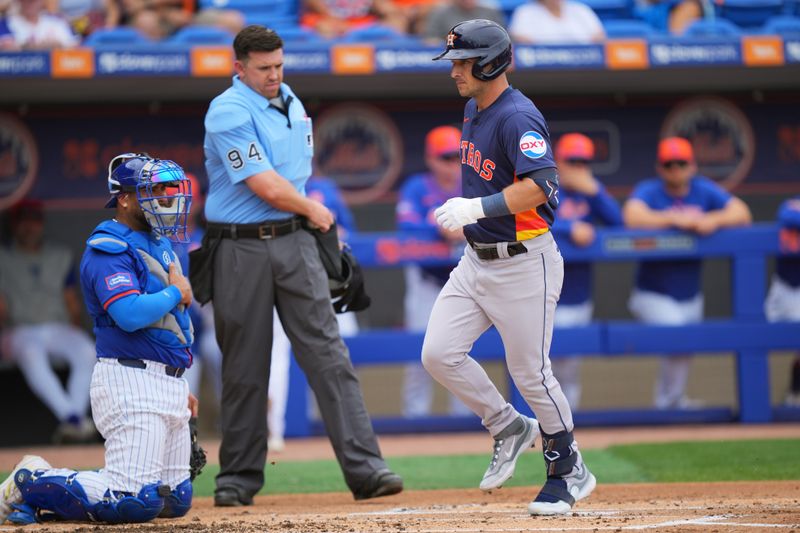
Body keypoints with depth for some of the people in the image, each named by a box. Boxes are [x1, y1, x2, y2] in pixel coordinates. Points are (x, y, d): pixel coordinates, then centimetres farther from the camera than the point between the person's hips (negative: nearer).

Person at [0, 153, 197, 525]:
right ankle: (31, 483, 0)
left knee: (176, 501, 9)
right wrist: (176, 292, -9)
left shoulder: (158, 244, 19)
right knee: (134, 503, -19)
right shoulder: (109, 250, -11)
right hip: (131, 382, -10)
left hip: (167, 383, 10)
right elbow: (130, 314, -26)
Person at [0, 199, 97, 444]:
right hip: (22, 331, -3)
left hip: (59, 329, 3)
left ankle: (73, 419, -43)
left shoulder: (61, 257, 19)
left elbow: (72, 302, 15)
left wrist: (76, 329, -2)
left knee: (87, 351, -32)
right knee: (31, 356, -40)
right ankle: (71, 417, -51)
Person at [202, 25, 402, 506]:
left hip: (295, 243, 5)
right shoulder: (229, 114, -12)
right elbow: (267, 187, -17)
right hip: (241, 248, -5)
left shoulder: (291, 103, 13)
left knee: (328, 353, -5)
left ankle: (365, 468, -11)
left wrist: (309, 218, 9)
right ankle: (240, 478, 13)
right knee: (245, 367, 2)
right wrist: (313, 211, -2)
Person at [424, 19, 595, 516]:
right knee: (439, 353, -1)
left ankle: (570, 469, 18)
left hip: (523, 264, -9)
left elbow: (539, 185, -34)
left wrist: (478, 207, -38)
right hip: (476, 260, 9)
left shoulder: (517, 117, -21)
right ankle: (510, 428, 18)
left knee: (530, 371, -1)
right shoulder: (474, 110, 9)